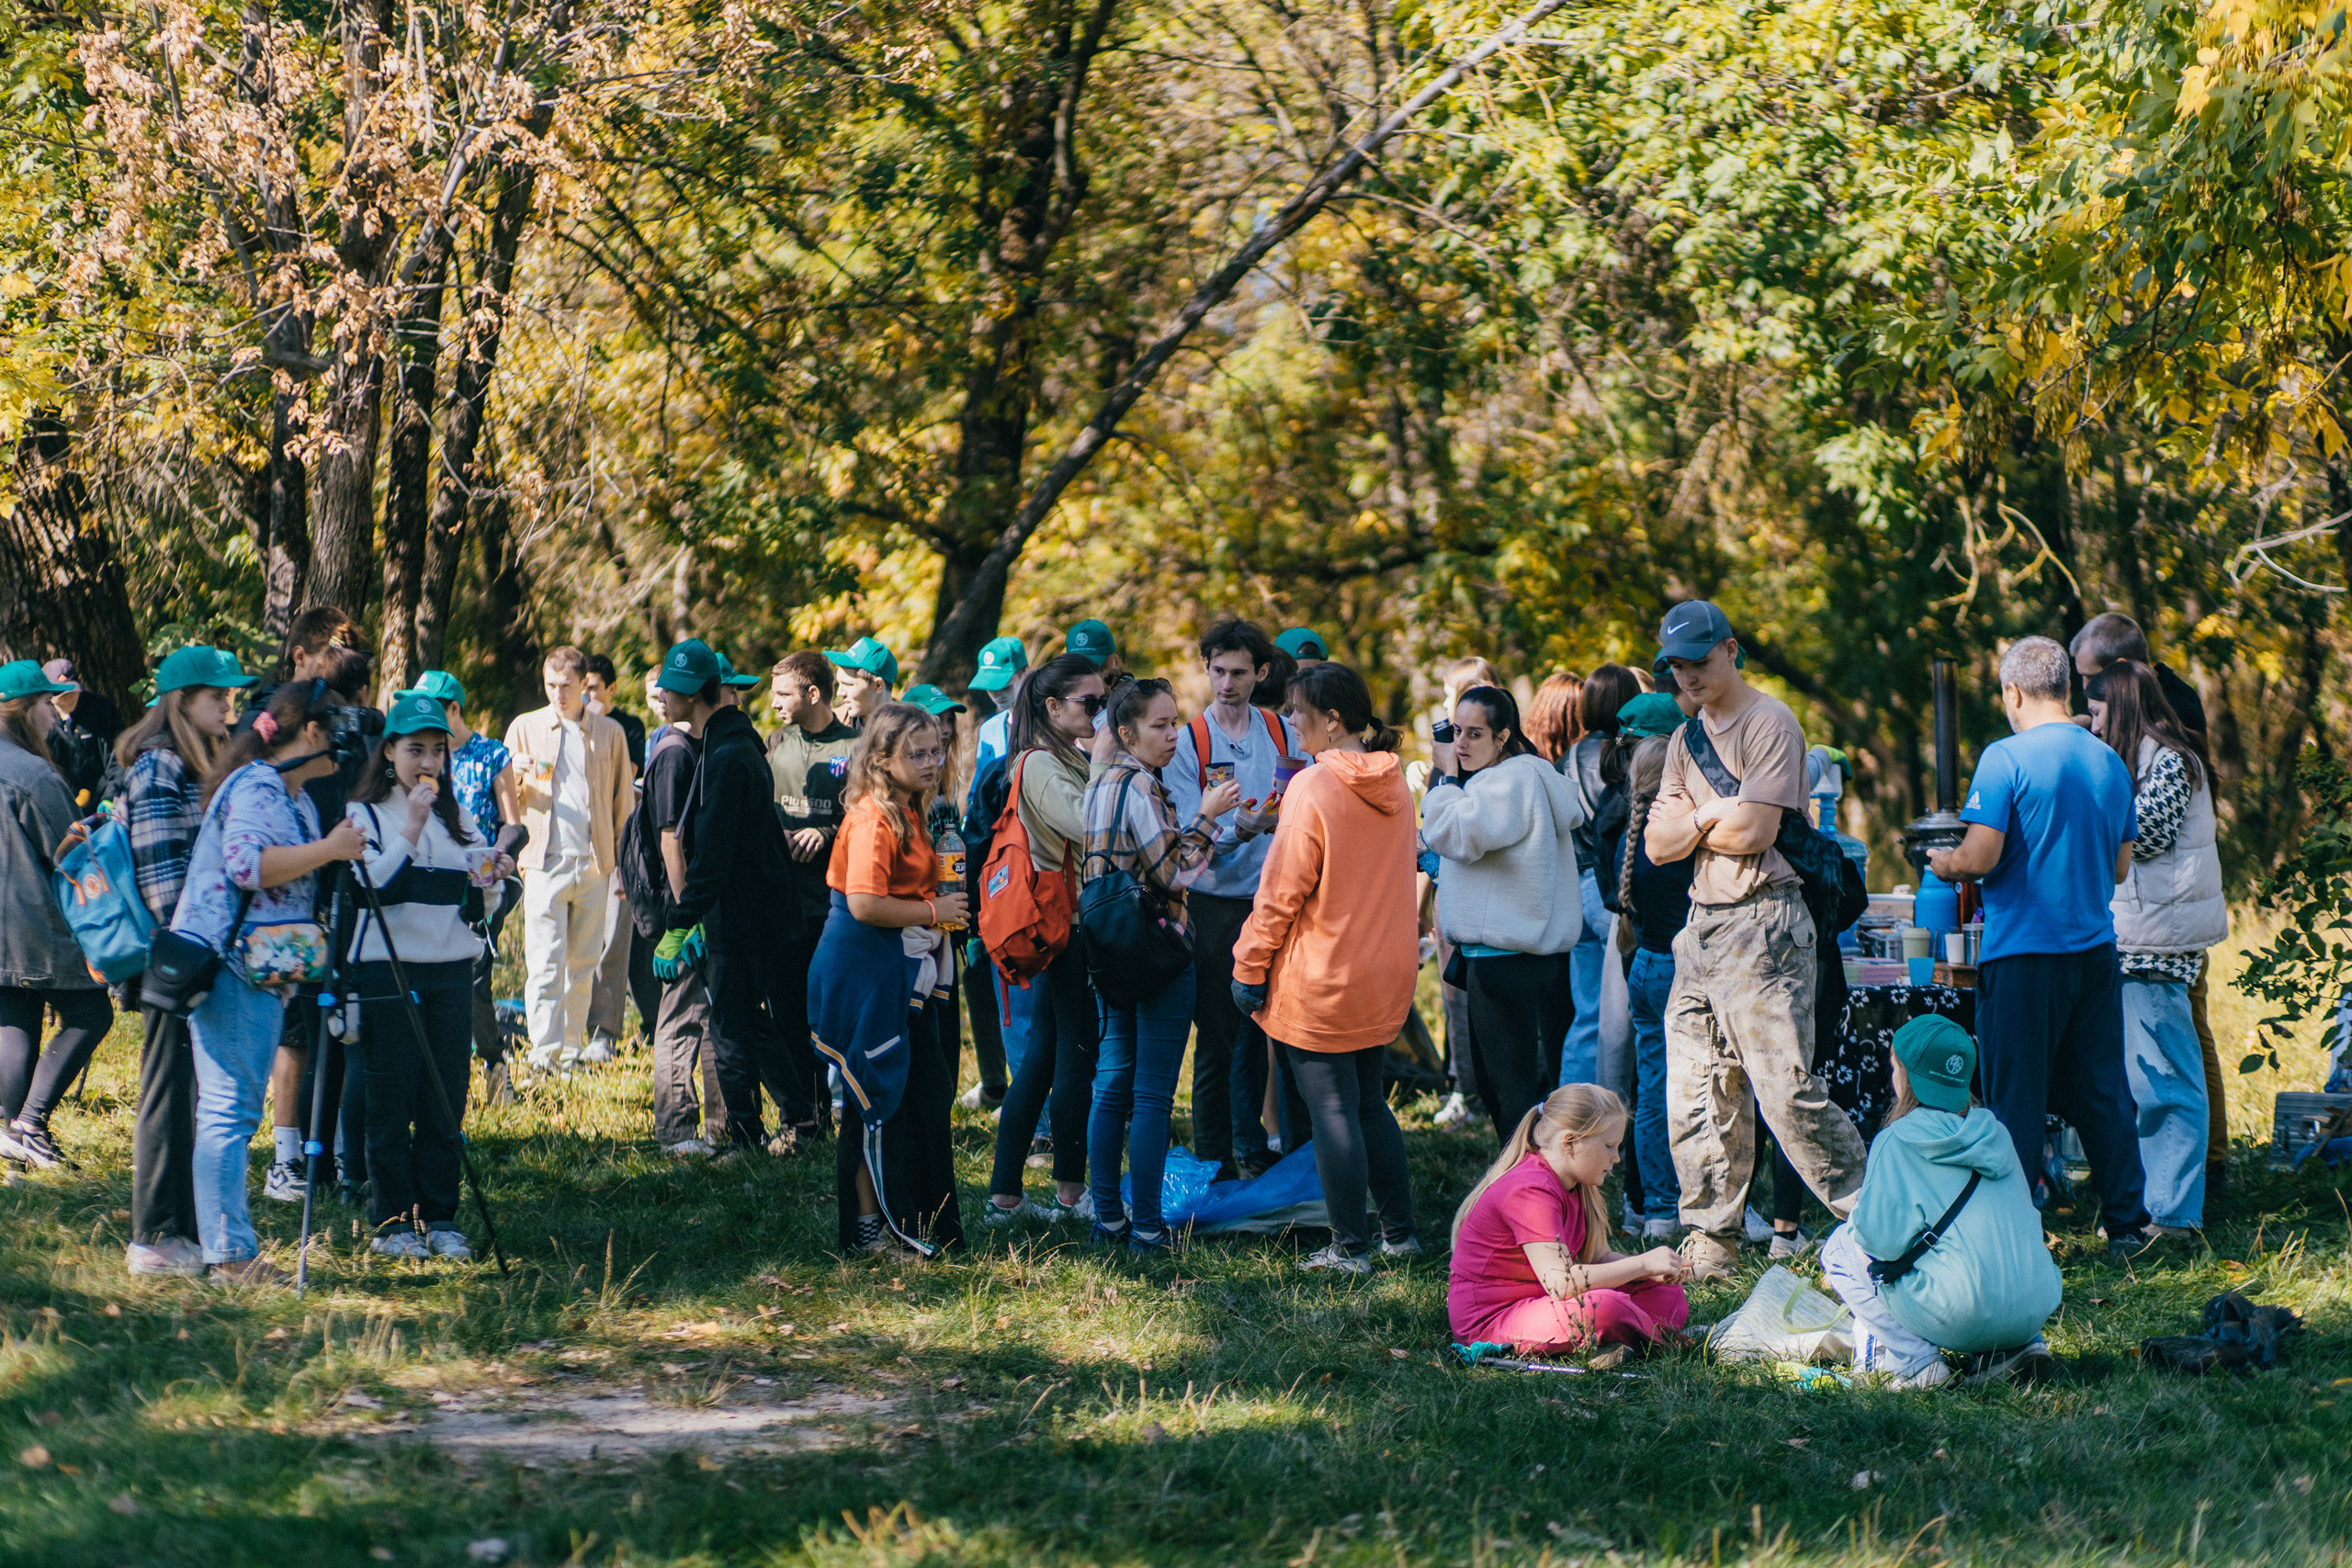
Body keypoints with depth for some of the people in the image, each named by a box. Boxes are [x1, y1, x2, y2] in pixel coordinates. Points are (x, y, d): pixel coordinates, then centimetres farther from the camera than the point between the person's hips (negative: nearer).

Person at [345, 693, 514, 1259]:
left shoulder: (457, 817, 14)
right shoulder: (366, 814, -2)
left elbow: (478, 899, 16)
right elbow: (374, 885, -17)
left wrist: (491, 879, -6)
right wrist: (411, 827, -18)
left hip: (452, 971, 5)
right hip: (387, 972, -5)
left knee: (447, 1100, 4)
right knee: (392, 1100, -3)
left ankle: (439, 1218, 11)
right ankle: (390, 1221, 3)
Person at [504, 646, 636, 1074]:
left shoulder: (609, 734, 11)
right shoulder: (524, 729, 9)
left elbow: (623, 804, 16)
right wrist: (517, 777, -11)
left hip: (595, 864, 2)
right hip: (544, 862, -2)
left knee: (583, 966, 6)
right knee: (545, 964, -11)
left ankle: (572, 1051, 14)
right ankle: (544, 1054, -15)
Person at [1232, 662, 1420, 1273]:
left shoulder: (1313, 790, -17)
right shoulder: (1394, 787, 5)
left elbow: (1283, 889, -16)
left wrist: (1250, 966, -9)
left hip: (1320, 981, -7)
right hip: (1385, 974, 7)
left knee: (1332, 1109, 0)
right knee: (1369, 1102, 19)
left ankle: (1350, 1246, 4)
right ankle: (1399, 1231, 22)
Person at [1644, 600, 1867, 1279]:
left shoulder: (1769, 723, -6)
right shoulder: (1687, 739, 19)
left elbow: (1753, 831, -15)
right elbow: (1657, 843, 11)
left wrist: (1686, 823, 2)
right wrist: (1711, 816, -6)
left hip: (1761, 925, -8)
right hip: (1700, 928, 8)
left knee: (1786, 1089, -13)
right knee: (1696, 1095, 6)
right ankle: (1712, 1243, 13)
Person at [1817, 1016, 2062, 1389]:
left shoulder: (1897, 1141, -5)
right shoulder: (1994, 1132, 13)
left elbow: (1883, 1238, -11)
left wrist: (1860, 1212, 12)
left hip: (1965, 1315, -6)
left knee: (1839, 1249, 13)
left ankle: (1915, 1361, -1)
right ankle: (2018, 1347, 13)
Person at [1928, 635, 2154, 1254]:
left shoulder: (2006, 760, -12)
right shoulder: (2110, 762, 8)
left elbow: (1980, 858, -17)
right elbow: (2120, 867, 15)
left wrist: (1942, 862, 4)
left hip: (2023, 954, -6)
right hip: (2096, 948, 6)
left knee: (2014, 1097, 1)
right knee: (2103, 1093, 13)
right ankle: (2127, 1224, 18)